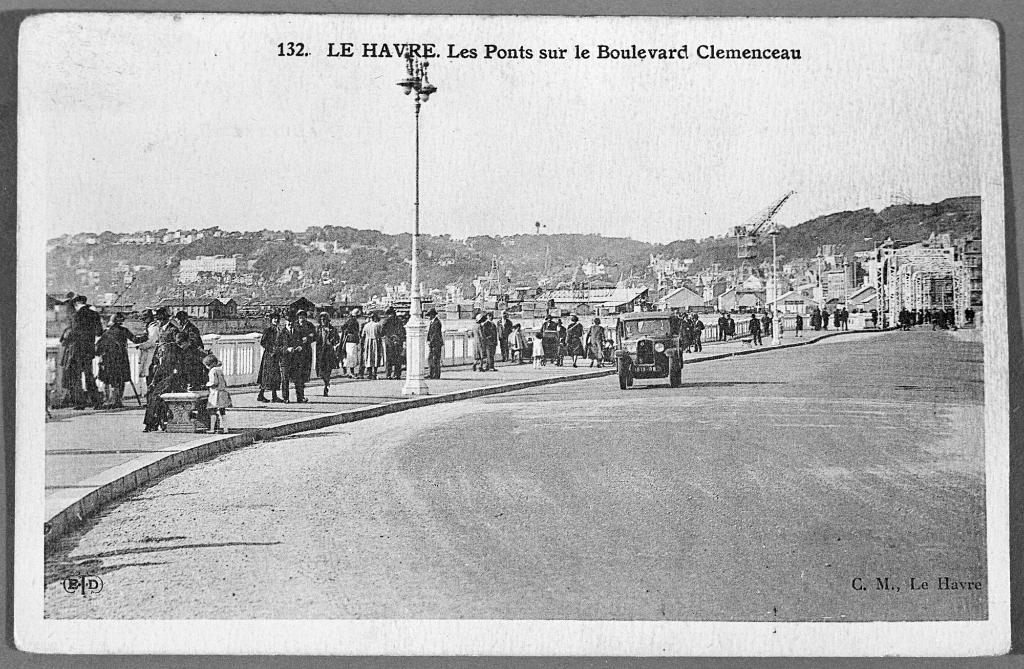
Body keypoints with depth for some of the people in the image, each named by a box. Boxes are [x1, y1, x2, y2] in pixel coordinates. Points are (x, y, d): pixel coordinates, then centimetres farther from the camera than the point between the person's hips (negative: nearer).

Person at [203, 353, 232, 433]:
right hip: (223, 392, 8)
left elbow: (214, 382, -19)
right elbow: (225, 381, 17)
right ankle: (224, 428, 11)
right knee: (223, 411, 10)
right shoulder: (220, 370, 13)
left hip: (215, 392, -8)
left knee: (213, 411, -3)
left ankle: (212, 428, -5)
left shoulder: (212, 371, -11)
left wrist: (208, 384, -3)